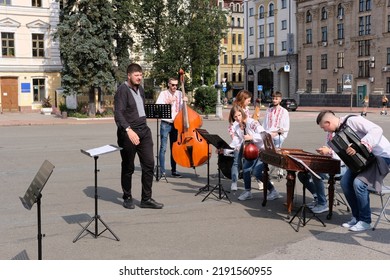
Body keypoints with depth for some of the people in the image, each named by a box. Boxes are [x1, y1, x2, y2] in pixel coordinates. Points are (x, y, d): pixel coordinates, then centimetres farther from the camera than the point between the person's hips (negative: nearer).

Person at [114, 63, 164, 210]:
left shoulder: (140, 89, 13)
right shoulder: (122, 90, -12)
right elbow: (118, 114, -22)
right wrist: (128, 130, -33)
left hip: (144, 131, 7)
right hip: (128, 133, -7)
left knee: (149, 164, 2)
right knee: (128, 167, 5)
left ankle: (146, 199, 9)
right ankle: (127, 198, 21)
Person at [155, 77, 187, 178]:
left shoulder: (180, 94, 8)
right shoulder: (163, 94, -2)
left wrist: (185, 101, -11)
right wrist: (168, 103, -22)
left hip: (176, 124, 4)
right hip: (165, 124, -4)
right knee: (163, 148, -5)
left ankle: (173, 170, 17)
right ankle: (162, 171, -1)